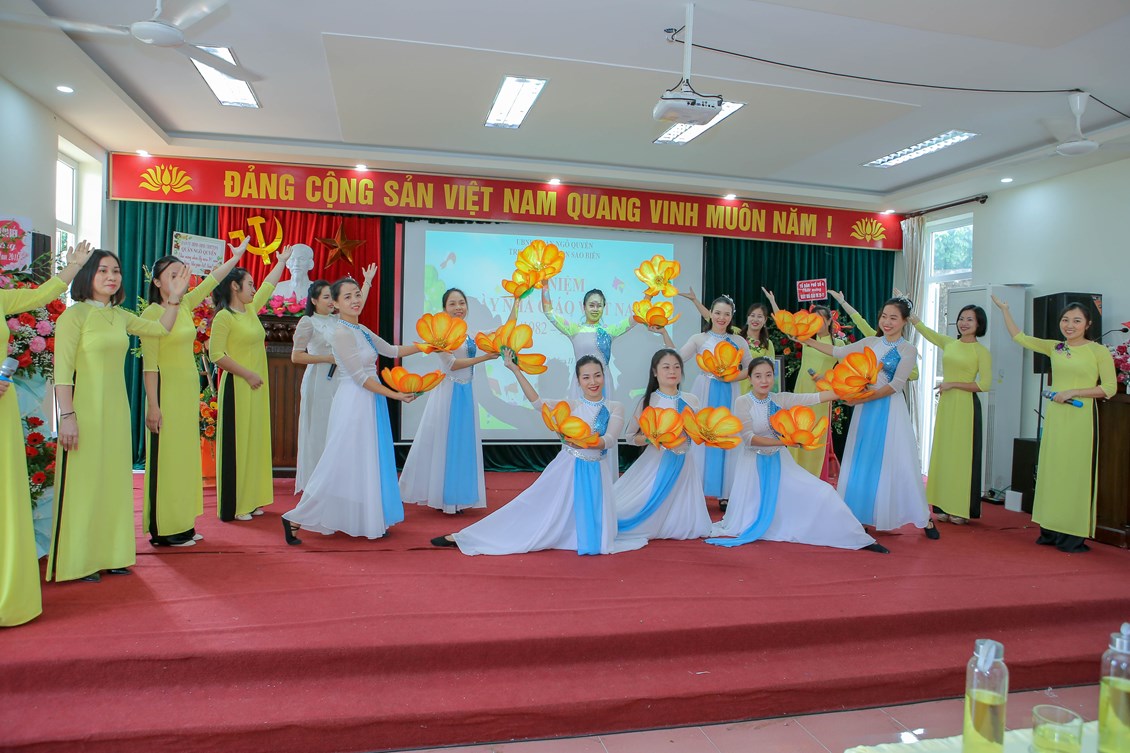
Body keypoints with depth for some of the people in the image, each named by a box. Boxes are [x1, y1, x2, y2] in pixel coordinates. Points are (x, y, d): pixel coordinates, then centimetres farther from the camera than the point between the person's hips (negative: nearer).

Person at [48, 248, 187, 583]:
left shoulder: (121, 316, 11)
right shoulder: (74, 315, -8)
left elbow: (161, 328, 21)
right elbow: (62, 371, -12)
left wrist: (174, 298, 8)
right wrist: (67, 415, -17)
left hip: (116, 408, 7)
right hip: (85, 408, -7)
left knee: (114, 480, 10)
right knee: (83, 481, -1)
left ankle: (109, 554, 20)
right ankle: (78, 561, 10)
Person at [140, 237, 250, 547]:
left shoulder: (185, 306, 9)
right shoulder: (152, 313, -10)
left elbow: (211, 281, 20)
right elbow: (149, 363, -13)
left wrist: (236, 257, 21)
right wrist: (152, 405, -16)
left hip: (189, 391, 8)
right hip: (167, 391, -8)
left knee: (186, 457, 11)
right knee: (166, 458, -2)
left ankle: (182, 525, 20)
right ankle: (164, 530, 7)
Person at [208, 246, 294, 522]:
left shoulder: (251, 310, 12)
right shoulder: (224, 317, -10)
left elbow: (269, 285, 26)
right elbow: (216, 354, -16)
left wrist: (283, 260, 34)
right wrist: (248, 374, -15)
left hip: (257, 388, 8)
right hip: (237, 387, -8)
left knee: (255, 441, 10)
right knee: (237, 442, -3)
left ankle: (250, 500, 18)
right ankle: (233, 507, 4)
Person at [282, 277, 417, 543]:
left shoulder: (361, 330, 10)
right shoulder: (342, 333, -16)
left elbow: (390, 350, 22)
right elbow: (360, 377, -19)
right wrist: (396, 395, -15)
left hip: (371, 402, 9)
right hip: (354, 403, -9)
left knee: (369, 462, 13)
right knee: (342, 465, -4)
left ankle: (370, 519, 24)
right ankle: (296, 518, 6)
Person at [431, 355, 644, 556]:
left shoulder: (615, 408, -1)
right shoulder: (571, 406, 0)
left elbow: (608, 440, -13)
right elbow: (537, 401, -8)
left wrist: (581, 443, -32)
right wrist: (515, 369, -11)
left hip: (595, 472, 0)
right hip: (566, 468, 0)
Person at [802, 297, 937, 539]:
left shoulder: (908, 350, -4)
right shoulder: (870, 342, 8)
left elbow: (896, 385, -12)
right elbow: (838, 352, 12)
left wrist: (864, 398, -19)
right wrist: (809, 342, 6)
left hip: (890, 410, -4)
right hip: (865, 409, 4)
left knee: (897, 462, -3)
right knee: (862, 461, 6)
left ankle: (924, 519, 9)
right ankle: (861, 515, 14)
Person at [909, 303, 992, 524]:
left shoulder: (982, 351, -3)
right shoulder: (948, 343, 10)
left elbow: (984, 385, -9)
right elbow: (922, 327, 15)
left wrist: (953, 384, -11)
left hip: (965, 406, -5)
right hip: (945, 404, 5)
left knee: (962, 454, -2)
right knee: (942, 452, 6)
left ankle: (961, 509, 6)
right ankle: (944, 506, 14)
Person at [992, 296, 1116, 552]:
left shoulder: (1098, 351, -3)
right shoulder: (1054, 348, 10)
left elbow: (1110, 387, -5)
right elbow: (1019, 337, 16)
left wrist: (1074, 391, -13)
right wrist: (1004, 309, 16)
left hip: (1081, 418, -5)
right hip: (1055, 416, 5)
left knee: (1076, 472, -3)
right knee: (1051, 470, 7)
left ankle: (1075, 535, 4)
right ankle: (1052, 531, 16)